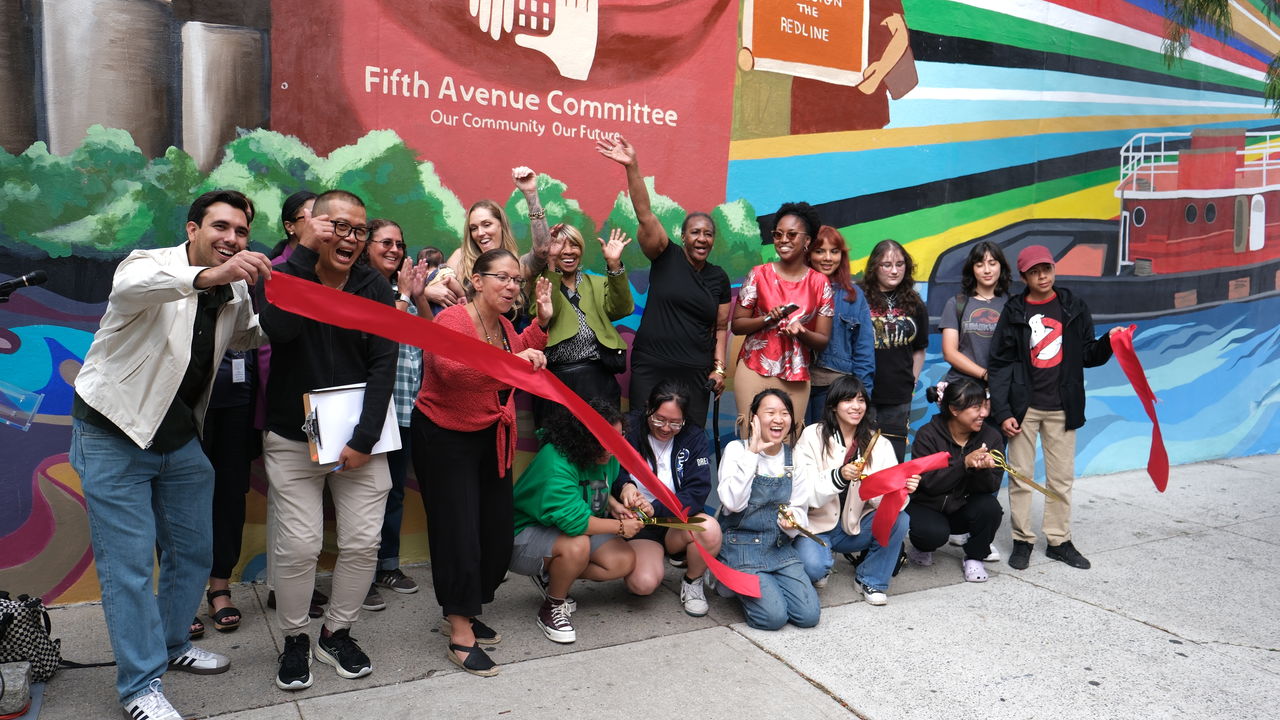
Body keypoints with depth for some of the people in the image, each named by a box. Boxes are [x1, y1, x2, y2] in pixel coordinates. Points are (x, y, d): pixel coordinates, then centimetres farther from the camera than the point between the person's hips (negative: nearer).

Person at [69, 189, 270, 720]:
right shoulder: (149, 263, -17)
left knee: (193, 551, 14)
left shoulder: (237, 291, 2)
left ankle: (172, 644, 37)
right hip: (114, 434, -6)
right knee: (129, 562, -3)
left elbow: (248, 336, 20)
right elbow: (130, 288, -42)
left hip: (179, 437, 7)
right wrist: (207, 276, -60)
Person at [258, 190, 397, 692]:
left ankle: (337, 634, 25)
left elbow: (383, 365, -6)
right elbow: (279, 328, -26)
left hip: (359, 437, 2)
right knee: (298, 546, -3)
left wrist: (365, 439, -13)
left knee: (362, 542, 2)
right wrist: (304, 253, -21)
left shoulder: (375, 287, 0)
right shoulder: (281, 274, -4)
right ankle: (294, 640, 21)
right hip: (292, 438, -2)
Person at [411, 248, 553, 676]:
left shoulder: (504, 326, 6)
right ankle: (461, 635, 6)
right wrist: (511, 362, -47)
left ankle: (462, 613, 29)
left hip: (491, 438, 8)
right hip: (444, 437, -8)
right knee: (459, 531, -6)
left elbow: (523, 356, 24)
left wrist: (542, 321, 12)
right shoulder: (454, 320, -20)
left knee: (497, 531, 9)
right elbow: (452, 370, -39)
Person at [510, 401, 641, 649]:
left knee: (624, 561, -9)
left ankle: (550, 576, 8)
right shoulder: (556, 463, -33)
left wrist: (614, 505, -4)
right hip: (526, 534, -8)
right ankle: (551, 609, -10)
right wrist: (620, 527, -26)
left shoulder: (607, 456, -6)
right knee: (576, 545, -38)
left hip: (578, 529, 8)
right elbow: (574, 521, -38)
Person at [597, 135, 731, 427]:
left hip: (696, 373, 3)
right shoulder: (667, 256, 1)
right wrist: (632, 167, -22)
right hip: (650, 368, -3)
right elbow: (645, 215, -12)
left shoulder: (719, 278, 10)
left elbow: (721, 327, 14)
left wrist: (719, 368, 3)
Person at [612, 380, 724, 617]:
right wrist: (624, 486, -36)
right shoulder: (631, 435, -5)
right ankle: (655, 563, 11)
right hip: (641, 527, -1)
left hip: (680, 522, 1)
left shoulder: (694, 439, -3)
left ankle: (693, 580, -1)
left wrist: (656, 508, -28)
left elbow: (697, 493, -13)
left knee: (710, 529, -34)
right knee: (642, 584, -29)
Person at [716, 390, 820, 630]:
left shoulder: (793, 456, 5)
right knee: (773, 616, -19)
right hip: (742, 545, -5)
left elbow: (799, 508, 12)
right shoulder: (737, 449, -9)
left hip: (780, 546, 5)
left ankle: (766, 584, 15)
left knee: (809, 615, -10)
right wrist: (752, 453, -22)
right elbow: (733, 502, -22)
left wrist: (791, 521, -12)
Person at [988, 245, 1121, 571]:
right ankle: (1022, 540, 15)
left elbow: (1087, 356, 10)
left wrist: (1108, 343, -12)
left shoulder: (1074, 308, 6)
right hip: (1023, 406, -2)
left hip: (1061, 407, 2)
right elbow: (999, 364, -3)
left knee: (1062, 477, 8)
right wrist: (1002, 412, -9)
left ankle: (1059, 540, 19)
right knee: (1021, 477, 3)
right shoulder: (1014, 312, 0)